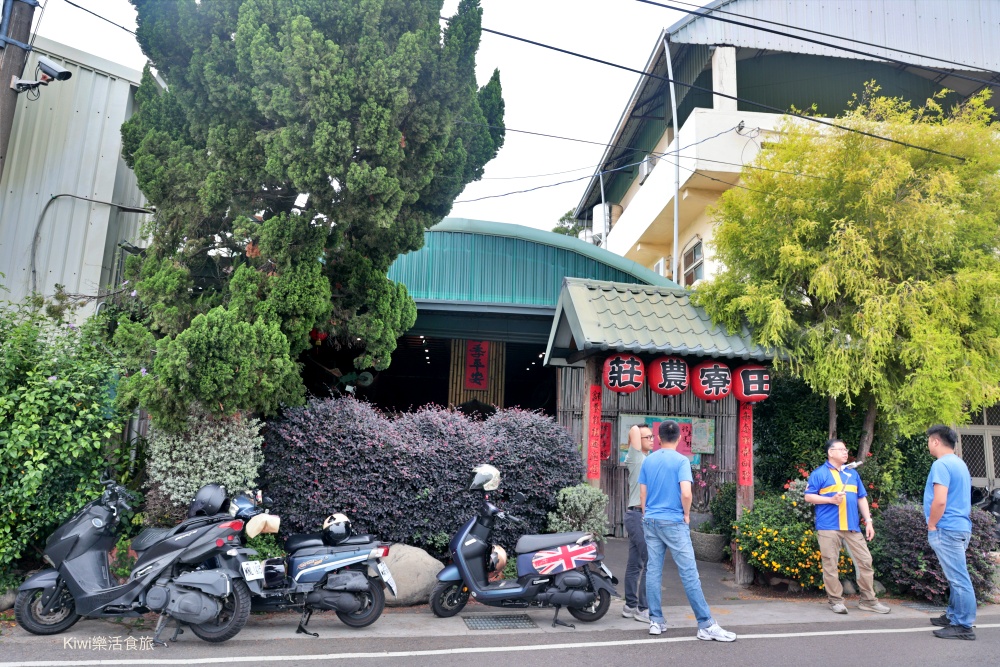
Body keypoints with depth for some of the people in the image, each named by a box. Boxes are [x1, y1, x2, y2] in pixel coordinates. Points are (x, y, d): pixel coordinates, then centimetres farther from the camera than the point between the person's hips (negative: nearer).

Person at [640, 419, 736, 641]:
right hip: (674, 523, -5)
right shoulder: (681, 460, -9)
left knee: (653, 571, 7)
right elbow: (686, 493, -20)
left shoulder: (648, 460, 6)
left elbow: (642, 494, 8)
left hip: (650, 522, 5)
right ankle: (706, 625, 2)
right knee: (689, 573, -2)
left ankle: (655, 621, 12)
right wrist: (686, 515, -4)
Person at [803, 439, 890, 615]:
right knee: (830, 564, -1)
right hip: (828, 527, -5)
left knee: (865, 561, 5)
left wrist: (868, 522, 10)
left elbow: (861, 499, 18)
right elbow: (808, 497, -4)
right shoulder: (820, 473, -1)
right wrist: (831, 499, -15)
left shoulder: (852, 474, 18)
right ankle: (835, 600, 9)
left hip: (852, 526, 5)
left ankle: (868, 600, 16)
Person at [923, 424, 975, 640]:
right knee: (957, 577, 17)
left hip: (947, 528, -10)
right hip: (960, 526, 10)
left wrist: (931, 525, -10)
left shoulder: (941, 464, -16)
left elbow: (940, 501, -23)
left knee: (958, 578, -5)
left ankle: (964, 626, 0)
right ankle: (954, 616, 26)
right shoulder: (959, 463, 15)